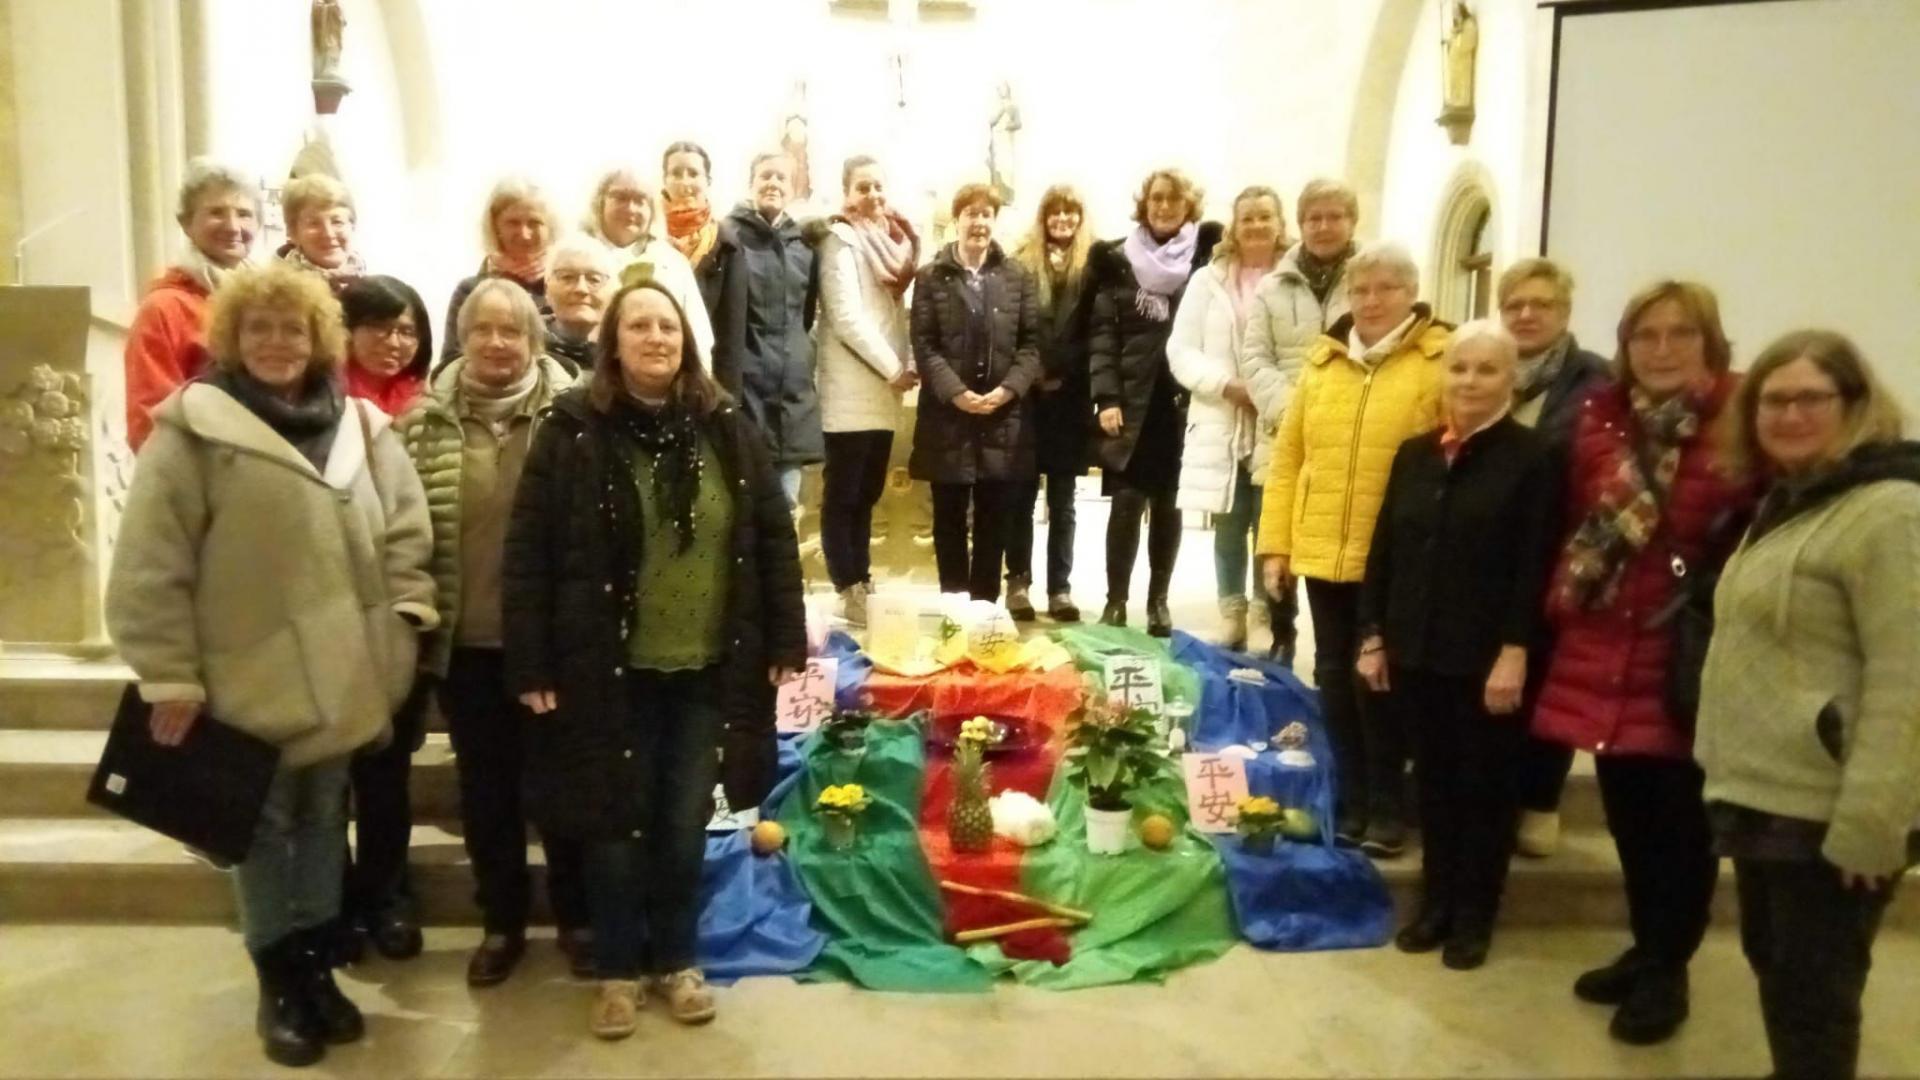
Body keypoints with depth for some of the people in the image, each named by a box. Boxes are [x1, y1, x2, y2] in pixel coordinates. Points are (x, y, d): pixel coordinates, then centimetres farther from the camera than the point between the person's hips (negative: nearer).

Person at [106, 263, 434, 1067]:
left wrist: (406, 611, -2)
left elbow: (404, 528, 11)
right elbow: (150, 565, -11)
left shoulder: (360, 426, 6)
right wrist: (169, 675, -12)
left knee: (323, 821, 16)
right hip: (250, 675, -4)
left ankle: (317, 969, 31)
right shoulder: (192, 427, -8)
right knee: (266, 829, 9)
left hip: (337, 673, 4)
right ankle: (278, 985, 24)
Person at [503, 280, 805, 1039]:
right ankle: (618, 971, 30)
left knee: (685, 826, 14)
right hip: (608, 670, -2)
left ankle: (676, 961, 33)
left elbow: (774, 538, 5)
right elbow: (529, 555, -8)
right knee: (615, 827, 11)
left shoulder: (728, 430, 2)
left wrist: (785, 641, 2)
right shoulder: (572, 432, -8)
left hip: (708, 669, 3)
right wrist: (532, 665, -11)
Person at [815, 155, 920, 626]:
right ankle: (850, 592, 2)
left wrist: (907, 365, 0)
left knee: (867, 494, 12)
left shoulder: (891, 240, 18)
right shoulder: (840, 240, -4)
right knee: (843, 495, -3)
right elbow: (846, 318, -14)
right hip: (850, 393, -7)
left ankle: (863, 582, 19)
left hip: (882, 393, 7)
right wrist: (894, 368, -12)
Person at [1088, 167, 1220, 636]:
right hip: (1131, 403, 0)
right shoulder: (1118, 259, 4)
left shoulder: (1207, 259, 4)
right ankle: (1116, 601, 9)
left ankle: (1158, 601, 19)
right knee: (1126, 502, 0)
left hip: (1184, 403, 1)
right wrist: (1106, 397, -7)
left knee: (1169, 506, 8)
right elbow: (1102, 332, 0)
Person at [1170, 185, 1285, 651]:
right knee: (1228, 530, 12)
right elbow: (1181, 350, 2)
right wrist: (1227, 385, -12)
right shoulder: (1208, 280, 7)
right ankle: (1232, 620, 24)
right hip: (1222, 426, 3)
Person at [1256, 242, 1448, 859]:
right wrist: (1275, 543, 5)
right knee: (1335, 678, 13)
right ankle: (1348, 802, 28)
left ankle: (1387, 808, 20)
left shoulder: (1442, 361, -4)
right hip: (1321, 552, 5)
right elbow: (1287, 455, 10)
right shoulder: (1323, 360, 10)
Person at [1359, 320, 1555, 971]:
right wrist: (1373, 636, 6)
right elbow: (1384, 551, 11)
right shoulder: (1414, 455, 10)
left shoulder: (1531, 459, -6)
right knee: (1432, 782, 13)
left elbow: (1535, 567, -11)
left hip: (1488, 658, -4)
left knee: (1483, 786, 8)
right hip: (1417, 651, 5)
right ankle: (1435, 902, 27)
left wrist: (1515, 652, -16)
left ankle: (1474, 915, 22)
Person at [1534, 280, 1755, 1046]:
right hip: (1604, 652, 5)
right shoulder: (1599, 419, 7)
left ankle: (1667, 970, 24)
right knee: (1627, 811, 15)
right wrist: (1564, 598, 9)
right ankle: (1647, 950, 34)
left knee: (1680, 819, 7)